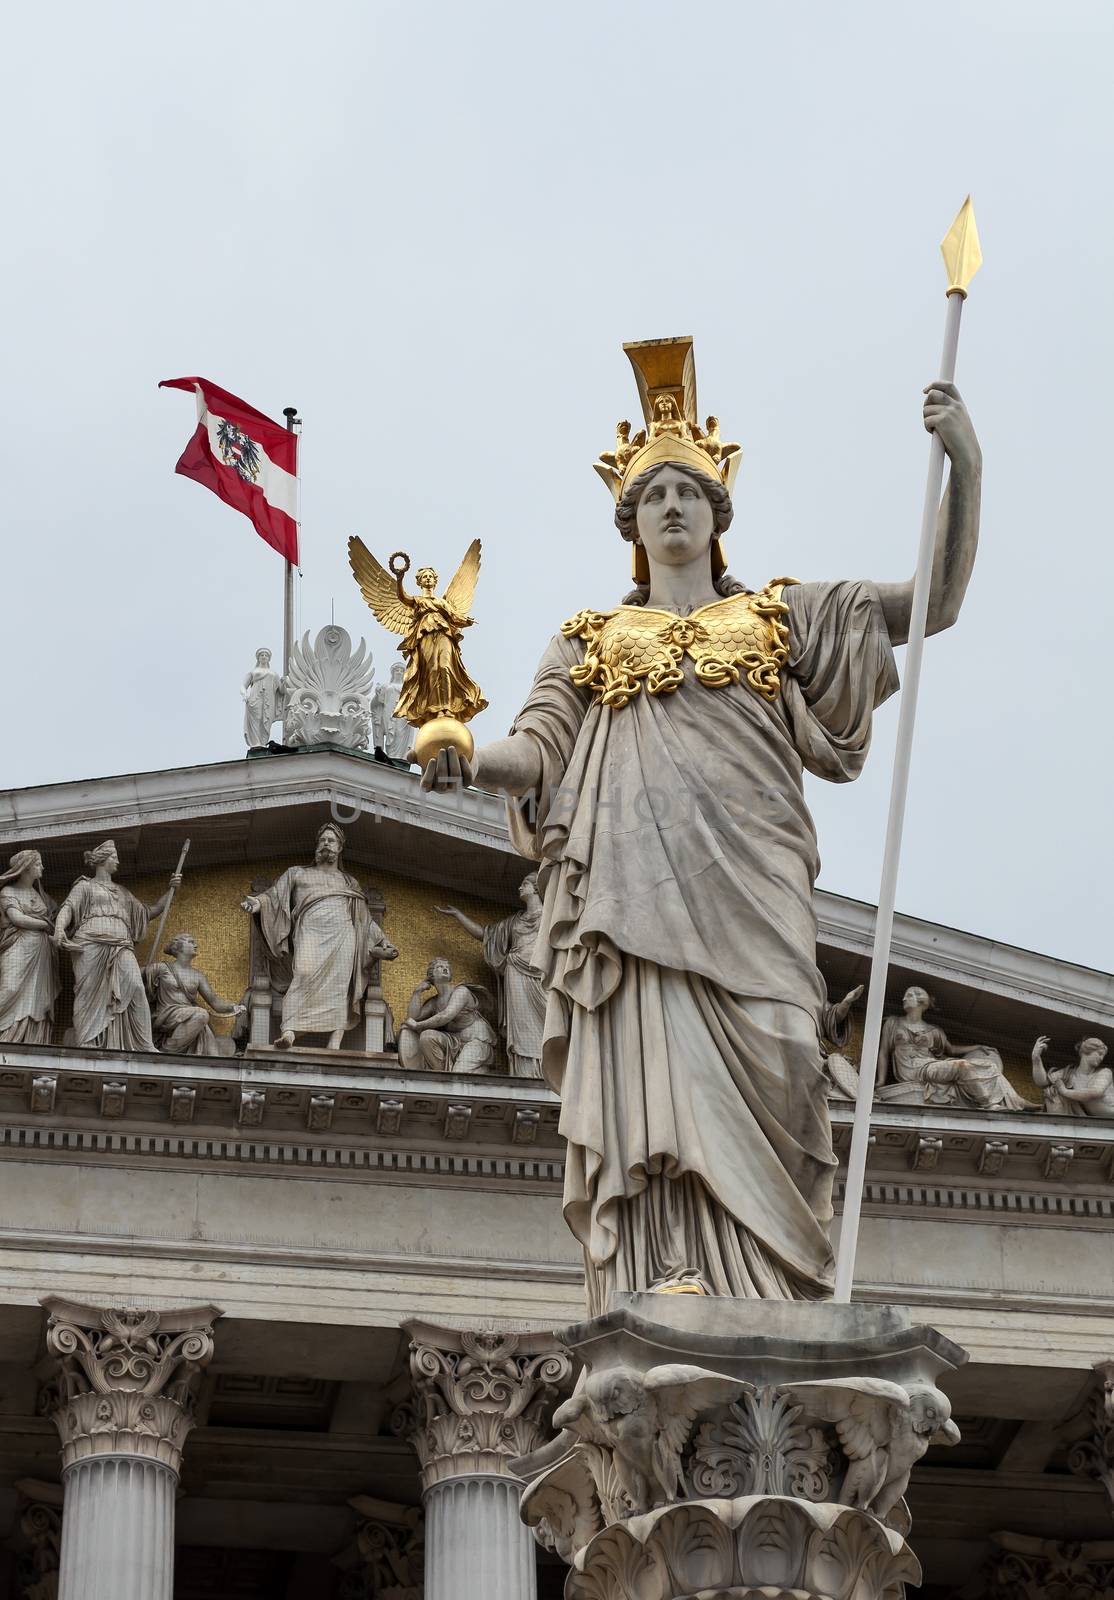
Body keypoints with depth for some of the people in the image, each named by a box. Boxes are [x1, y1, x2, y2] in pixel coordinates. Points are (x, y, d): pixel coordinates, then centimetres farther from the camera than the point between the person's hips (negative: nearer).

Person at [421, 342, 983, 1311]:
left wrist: (965, 465, 3)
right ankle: (669, 1299, -27)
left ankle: (765, 1315, -21)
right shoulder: (590, 640, 27)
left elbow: (936, 603, 17)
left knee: (756, 1077, -17)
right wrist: (469, 761, -11)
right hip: (628, 887, 1)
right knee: (651, 1081, -17)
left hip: (743, 887, 0)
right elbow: (537, 751, 13)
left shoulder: (779, 616, 25)